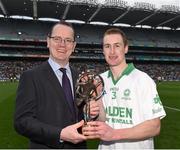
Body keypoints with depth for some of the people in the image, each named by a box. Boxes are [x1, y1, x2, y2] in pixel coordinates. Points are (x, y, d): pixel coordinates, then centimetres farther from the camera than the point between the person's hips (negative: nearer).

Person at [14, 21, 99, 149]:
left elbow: (80, 115, 9)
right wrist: (60, 134, -27)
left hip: (78, 145, 5)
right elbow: (22, 121, -16)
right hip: (46, 146, -5)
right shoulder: (31, 77, -11)